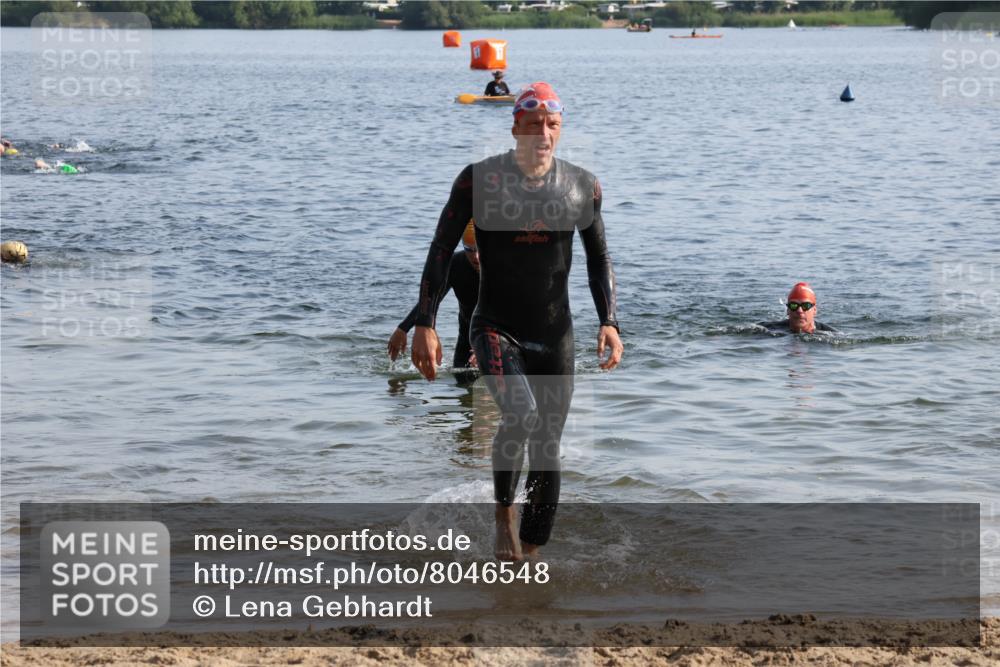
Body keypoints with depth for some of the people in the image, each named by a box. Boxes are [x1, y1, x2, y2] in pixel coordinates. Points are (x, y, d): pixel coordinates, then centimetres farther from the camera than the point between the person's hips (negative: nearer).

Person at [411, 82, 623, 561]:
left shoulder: (582, 186, 1)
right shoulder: (480, 179, -7)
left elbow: (599, 258, 12)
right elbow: (441, 251, -3)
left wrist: (609, 322, -1)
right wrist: (424, 324, -10)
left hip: (555, 337, 3)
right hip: (496, 330, -3)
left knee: (547, 451, 3)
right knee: (521, 415, -28)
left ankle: (529, 556, 17)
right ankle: (503, 510, -4)